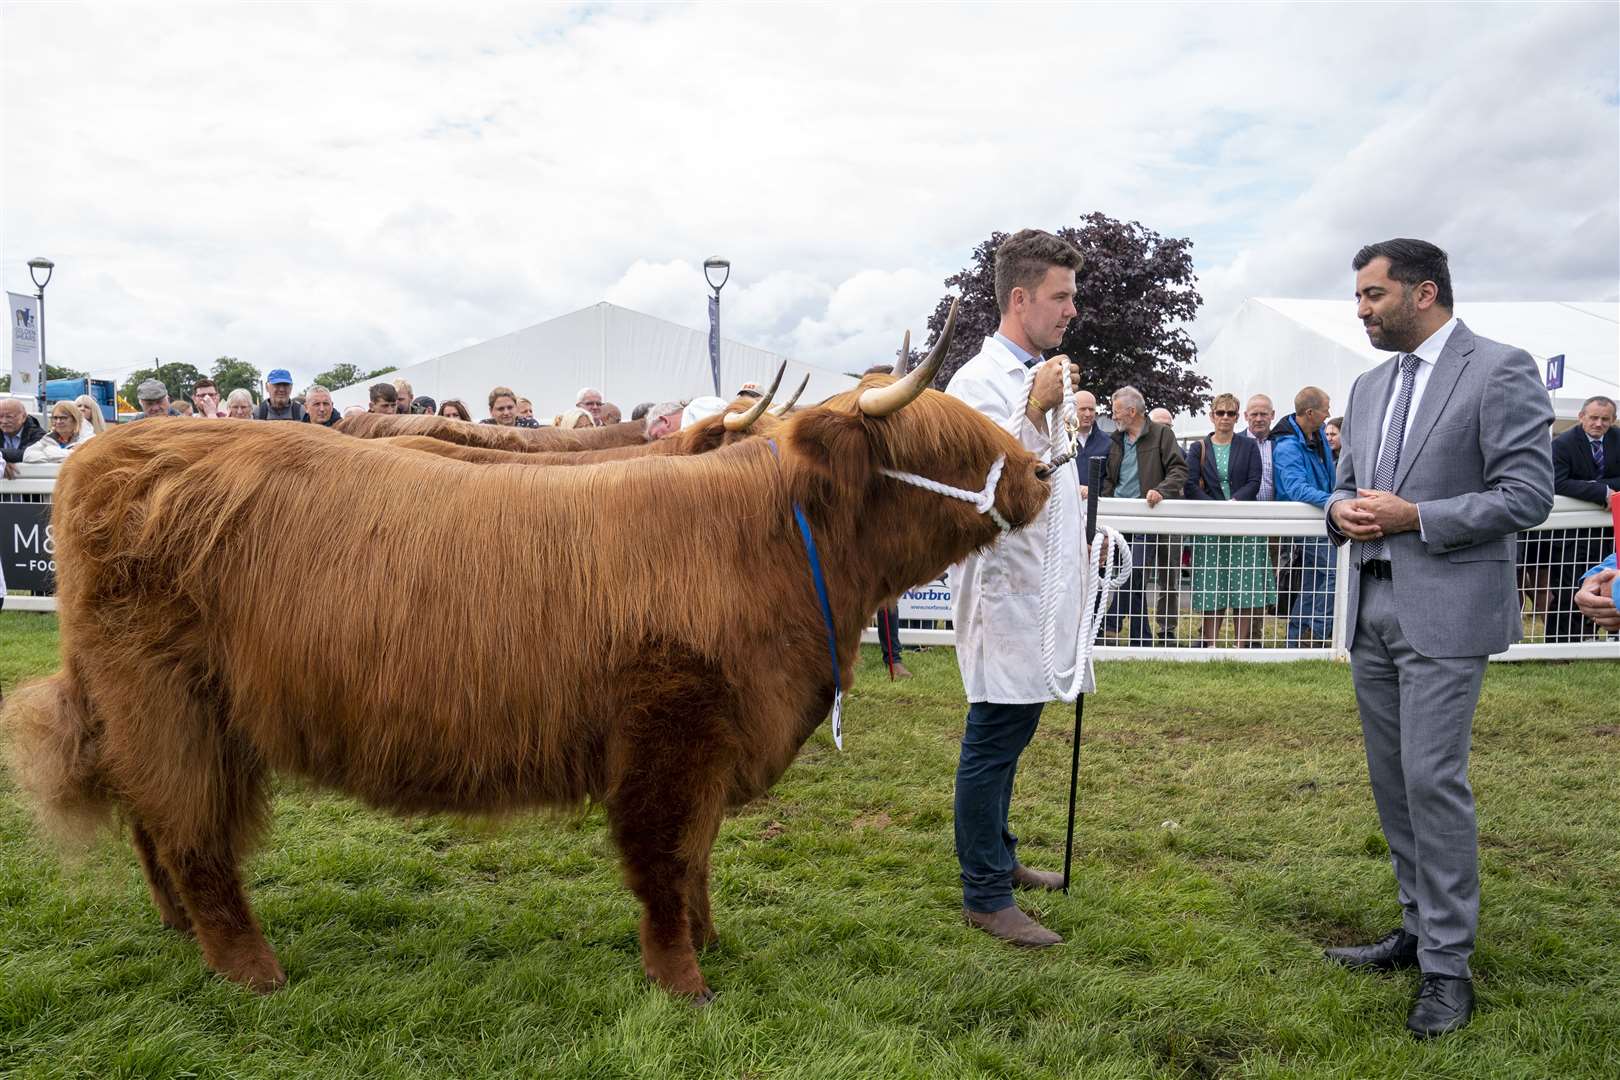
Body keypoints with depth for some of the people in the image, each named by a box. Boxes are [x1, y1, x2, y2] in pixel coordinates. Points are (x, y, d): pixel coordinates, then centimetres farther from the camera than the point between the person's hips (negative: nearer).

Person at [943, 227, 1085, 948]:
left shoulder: (1043, 375, 15)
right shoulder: (977, 382, -14)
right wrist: (1034, 412, -32)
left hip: (1043, 588, 9)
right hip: (1004, 588, -9)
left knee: (1011, 732, 19)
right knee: (993, 740, -1)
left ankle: (999, 857, 34)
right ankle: (985, 895, 9)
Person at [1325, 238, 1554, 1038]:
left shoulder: (1501, 370, -7)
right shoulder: (1369, 387, 14)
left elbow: (1527, 495, -12)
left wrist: (1413, 516, -18)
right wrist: (1343, 510, -3)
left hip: (1445, 611, -7)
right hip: (1372, 606, 7)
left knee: (1433, 779, -8)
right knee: (1391, 781, 12)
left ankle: (1448, 964, 3)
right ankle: (1420, 927, 25)